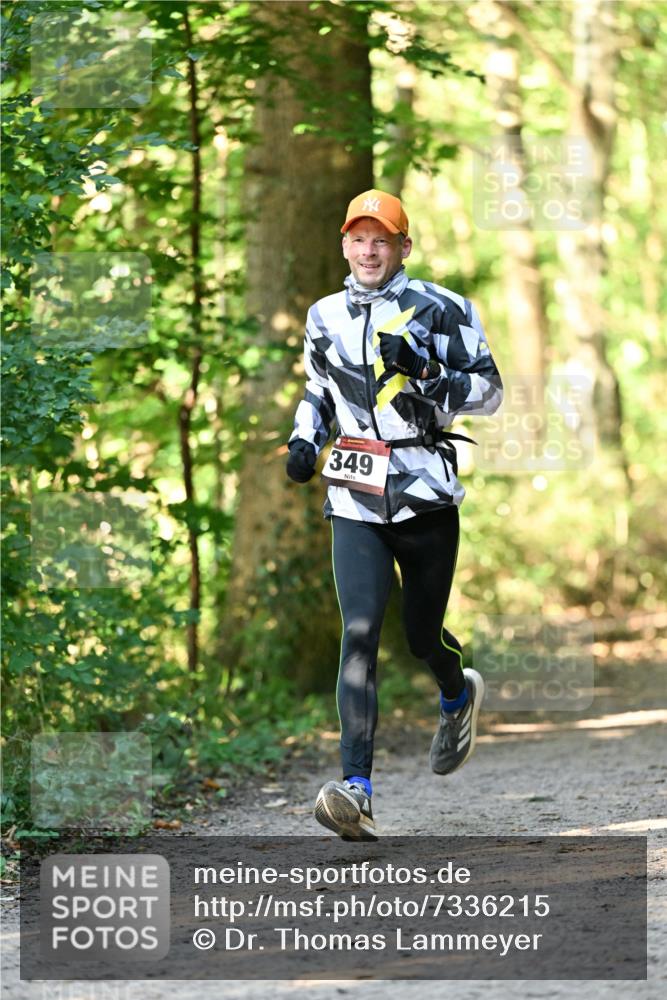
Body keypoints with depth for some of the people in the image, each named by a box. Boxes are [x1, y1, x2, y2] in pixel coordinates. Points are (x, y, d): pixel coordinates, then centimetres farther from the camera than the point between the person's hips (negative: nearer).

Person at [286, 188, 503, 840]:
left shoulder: (440, 311, 0)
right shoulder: (325, 317, 13)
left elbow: (489, 392, 0)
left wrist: (429, 373, -17)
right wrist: (305, 439, 9)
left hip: (424, 494, -2)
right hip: (354, 502, 2)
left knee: (422, 635, 9)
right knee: (360, 634, -13)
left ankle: (459, 695, 48)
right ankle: (356, 789, -21)